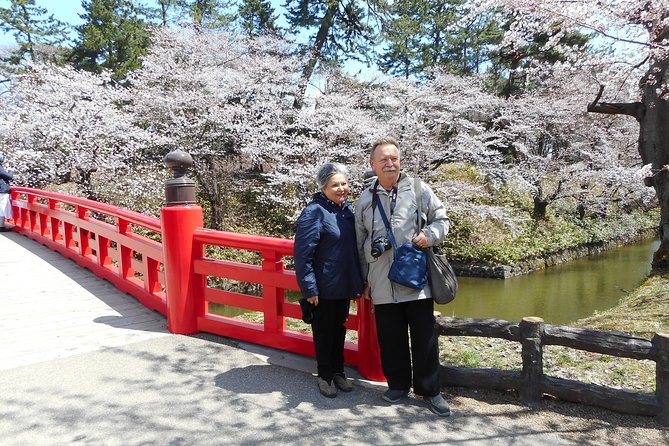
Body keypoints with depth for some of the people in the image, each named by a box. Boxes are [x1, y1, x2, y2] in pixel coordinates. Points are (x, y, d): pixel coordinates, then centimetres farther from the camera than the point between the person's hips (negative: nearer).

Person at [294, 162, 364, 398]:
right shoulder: (314, 212, -17)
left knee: (339, 329, 18)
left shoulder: (346, 208, 6)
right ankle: (324, 376, 26)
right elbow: (303, 254, -19)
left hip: (345, 285, 7)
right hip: (324, 288, -7)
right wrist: (310, 289, -19)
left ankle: (338, 372, 33)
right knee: (324, 332, 9)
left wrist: (359, 280, 14)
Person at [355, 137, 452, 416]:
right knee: (390, 338, 12)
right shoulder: (365, 200, 8)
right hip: (382, 285, 2)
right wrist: (365, 281, 15)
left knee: (425, 338, 6)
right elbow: (360, 243, 14)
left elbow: (442, 220, 10)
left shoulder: (419, 190, 1)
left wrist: (430, 235, -13)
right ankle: (398, 384, 31)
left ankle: (430, 390, 22)